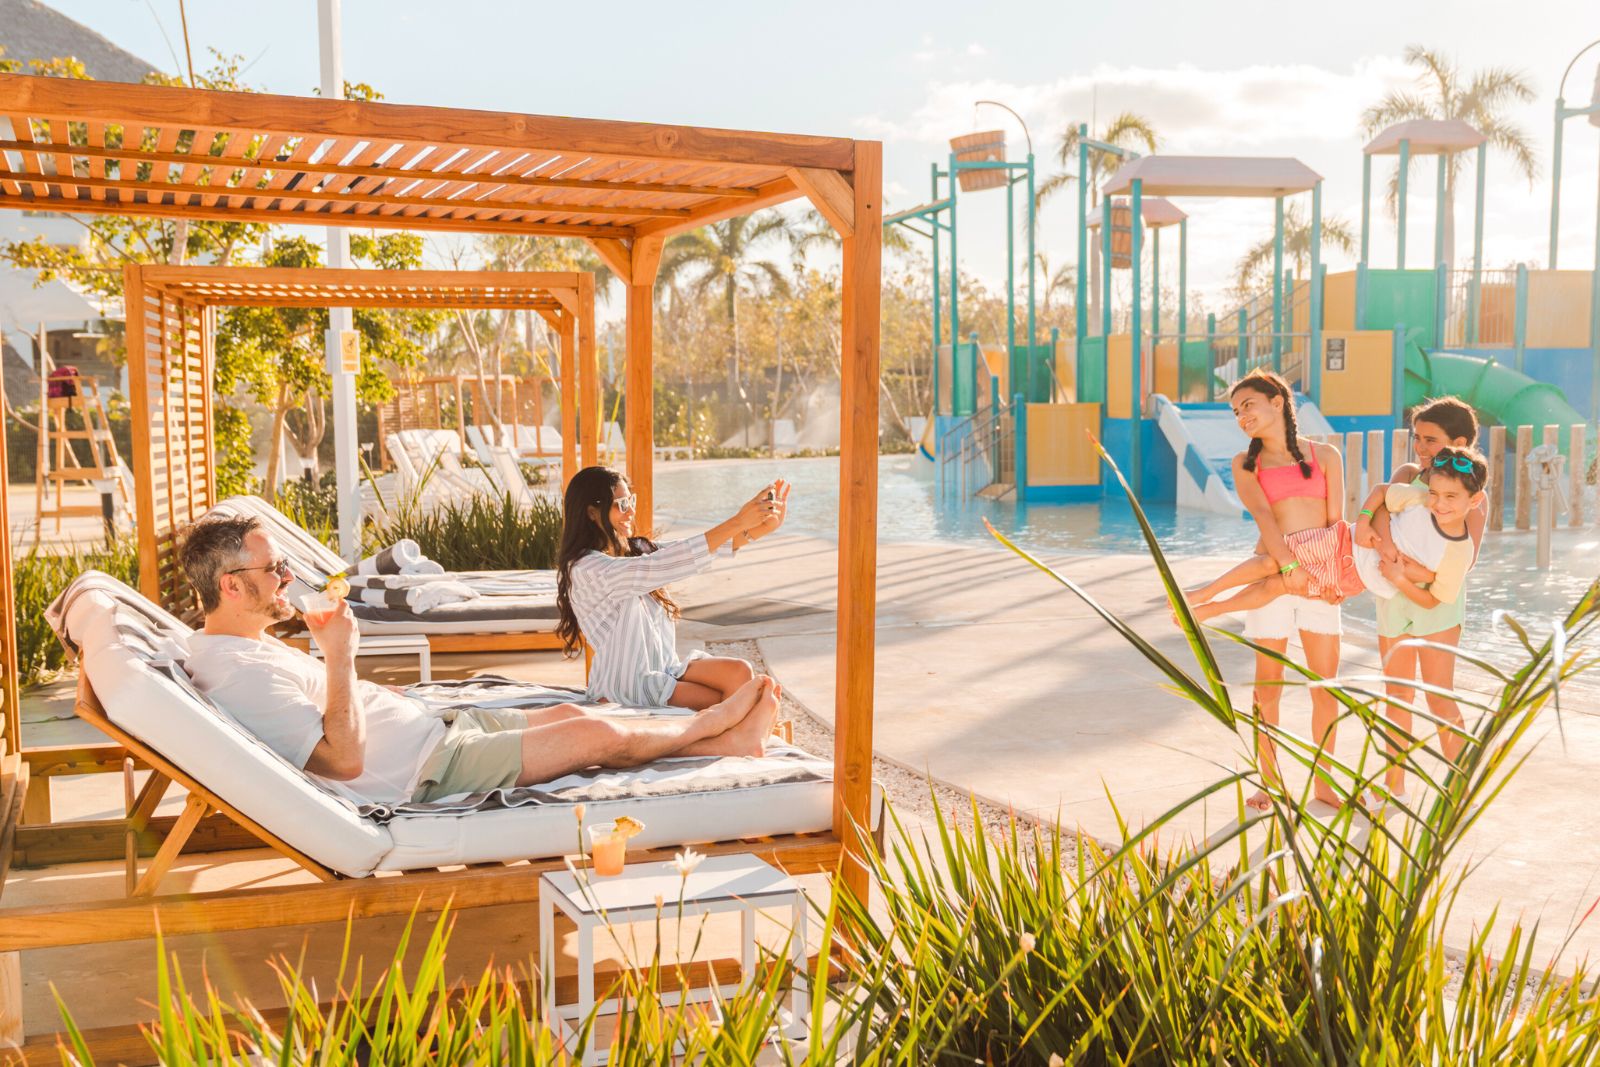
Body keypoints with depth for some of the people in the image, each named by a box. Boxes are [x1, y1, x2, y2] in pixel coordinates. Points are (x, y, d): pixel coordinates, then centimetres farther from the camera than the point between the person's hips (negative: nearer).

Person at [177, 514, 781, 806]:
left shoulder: (241, 646, 7)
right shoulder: (241, 675, -27)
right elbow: (345, 758, -29)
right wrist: (340, 655, -26)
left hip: (431, 728, 11)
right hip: (427, 769, -11)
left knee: (570, 714, 15)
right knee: (598, 736, -2)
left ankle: (729, 740, 27)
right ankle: (709, 728, 26)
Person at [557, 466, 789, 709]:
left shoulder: (635, 549, 8)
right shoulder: (585, 569, -19)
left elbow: (700, 548, -1)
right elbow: (659, 566, -30)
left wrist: (760, 528, -18)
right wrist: (737, 522, -32)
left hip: (665, 668, 8)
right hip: (625, 687, -7)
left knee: (739, 672, -15)